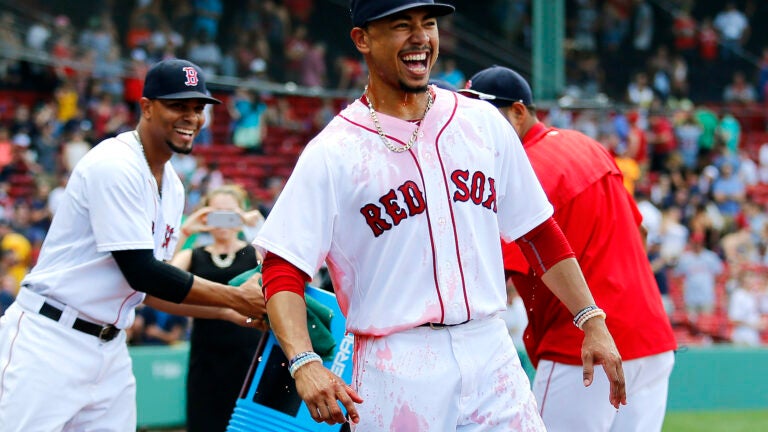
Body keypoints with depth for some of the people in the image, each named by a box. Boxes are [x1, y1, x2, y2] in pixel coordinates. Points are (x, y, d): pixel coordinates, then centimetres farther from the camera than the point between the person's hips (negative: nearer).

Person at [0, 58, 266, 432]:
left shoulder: (172, 186, 14)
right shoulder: (115, 166, -14)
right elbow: (142, 273, -19)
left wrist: (229, 313, 9)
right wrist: (236, 297, -12)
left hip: (110, 349, 9)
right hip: (49, 341, -9)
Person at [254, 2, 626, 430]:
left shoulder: (484, 122, 10)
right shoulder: (331, 154, -3)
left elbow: (539, 232, 17)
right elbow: (282, 270, -8)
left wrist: (591, 320, 9)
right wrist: (304, 363, -24)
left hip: (491, 357, 3)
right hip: (395, 374, -3)